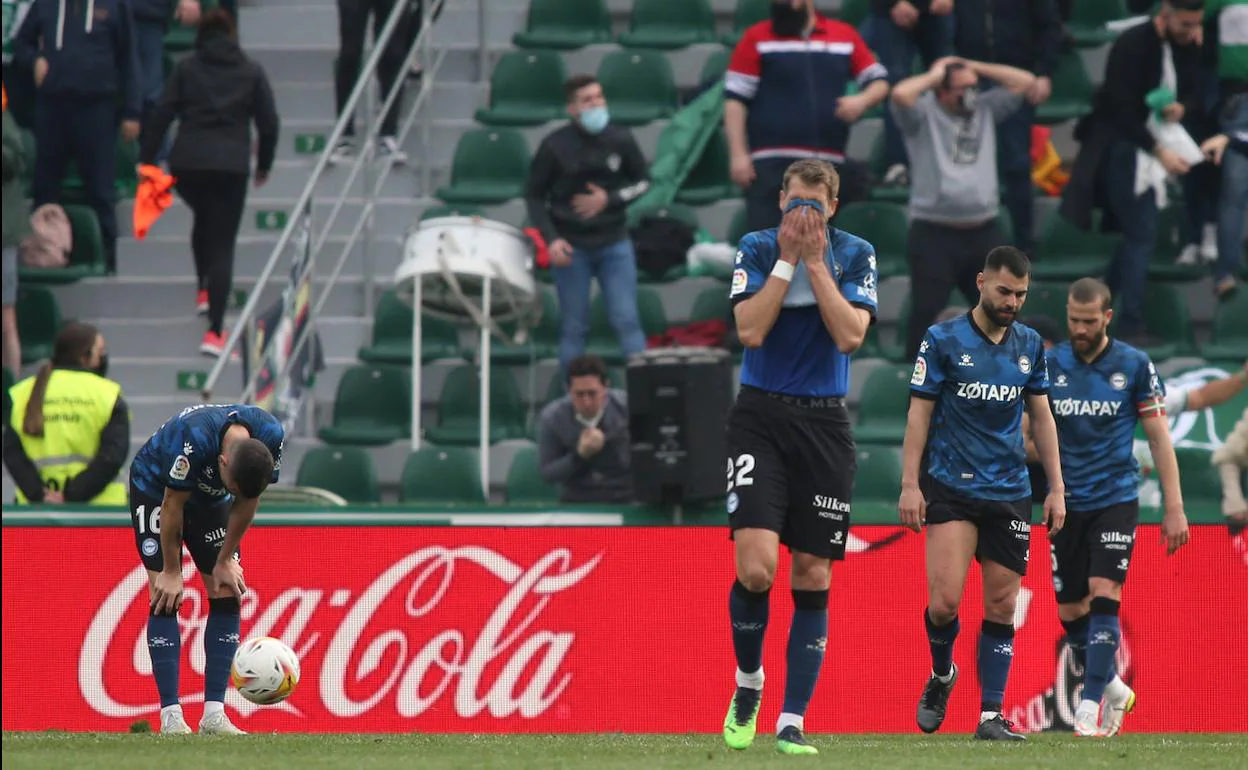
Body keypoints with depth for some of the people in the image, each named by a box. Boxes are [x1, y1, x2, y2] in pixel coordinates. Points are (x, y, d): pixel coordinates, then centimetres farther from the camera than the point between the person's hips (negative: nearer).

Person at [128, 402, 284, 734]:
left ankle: (214, 714, -5)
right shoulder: (193, 439, -41)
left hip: (209, 497, 5)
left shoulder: (271, 436, -27)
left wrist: (225, 560, -4)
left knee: (227, 595, -6)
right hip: (155, 490, -5)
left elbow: (247, 502, -10)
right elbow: (172, 505, -27)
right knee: (166, 599, -15)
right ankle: (171, 716, -15)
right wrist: (171, 572, -18)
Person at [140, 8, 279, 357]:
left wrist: (146, 159, 4)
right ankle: (214, 331, -14)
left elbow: (162, 115, 0)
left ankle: (205, 289, 40)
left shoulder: (186, 68, 7)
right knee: (223, 243, -2)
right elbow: (269, 123, 7)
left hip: (187, 162, 1)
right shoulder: (251, 72, 9)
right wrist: (264, 165, 20)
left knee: (203, 218, 33)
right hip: (231, 165, -1)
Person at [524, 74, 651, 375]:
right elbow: (534, 196, 0)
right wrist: (551, 239, -12)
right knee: (574, 327, 4)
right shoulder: (555, 146, -7)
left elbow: (643, 182, 8)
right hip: (571, 248, -1)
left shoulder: (620, 140, -1)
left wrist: (610, 200, -9)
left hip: (614, 245, 1)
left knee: (627, 321, -3)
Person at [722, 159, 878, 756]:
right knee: (755, 566, -17)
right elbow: (749, 330, -12)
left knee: (813, 575, 1)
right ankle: (747, 682, 10)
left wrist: (816, 262, -12)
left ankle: (792, 723, 6)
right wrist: (787, 260, -13)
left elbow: (850, 334, -11)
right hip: (760, 418, -1)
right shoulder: (757, 249, 1)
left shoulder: (855, 255, 2)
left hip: (824, 423, 1)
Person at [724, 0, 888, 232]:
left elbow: (880, 82, 14)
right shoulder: (757, 38, 2)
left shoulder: (845, 36, 10)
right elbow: (735, 98, -1)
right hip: (772, 162, -3)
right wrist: (738, 154, -10)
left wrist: (862, 100, -10)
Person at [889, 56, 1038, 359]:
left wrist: (976, 67, 9)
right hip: (934, 234, -5)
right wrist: (933, 75, -4)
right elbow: (900, 94, -22)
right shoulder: (923, 114, -2)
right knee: (927, 312, -6)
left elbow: (1026, 82, 13)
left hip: (985, 232, 5)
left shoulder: (985, 108, 14)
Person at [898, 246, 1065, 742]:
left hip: (1010, 493, 3)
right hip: (951, 490, -3)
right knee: (945, 600, -14)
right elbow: (919, 412, -1)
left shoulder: (1030, 346, 9)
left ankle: (991, 716, 3)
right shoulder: (943, 341, -2)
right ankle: (941, 674, 17)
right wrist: (909, 484, -8)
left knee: (1001, 605, 0)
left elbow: (1041, 417, 15)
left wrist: (1056, 489, 10)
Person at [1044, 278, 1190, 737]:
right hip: (1066, 504, 3)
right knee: (1070, 611, 5)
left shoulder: (1135, 366, -1)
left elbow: (1159, 438, 2)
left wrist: (1174, 508, -2)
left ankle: (1089, 707, -17)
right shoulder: (1050, 365, 3)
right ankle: (1113, 689, 27)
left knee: (1103, 596, -16)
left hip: (1115, 498, -3)